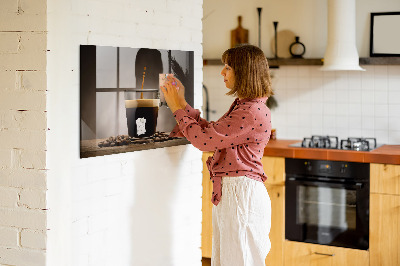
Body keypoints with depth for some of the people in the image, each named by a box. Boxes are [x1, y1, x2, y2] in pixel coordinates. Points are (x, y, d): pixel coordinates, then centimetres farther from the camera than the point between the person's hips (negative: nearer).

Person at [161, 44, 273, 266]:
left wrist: (177, 108, -7)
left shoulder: (253, 112, -19)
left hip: (242, 194, -10)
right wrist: (182, 103, 15)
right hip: (228, 192, 10)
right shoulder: (242, 106, 14)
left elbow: (204, 139, -19)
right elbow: (210, 132, 17)